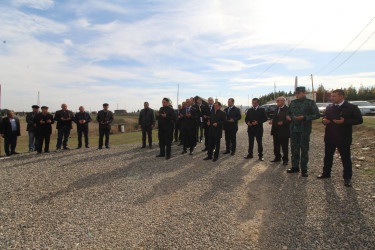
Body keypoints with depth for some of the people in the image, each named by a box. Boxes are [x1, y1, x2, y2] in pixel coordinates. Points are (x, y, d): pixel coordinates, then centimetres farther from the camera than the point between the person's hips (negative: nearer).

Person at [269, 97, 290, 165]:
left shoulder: (287, 109, -12)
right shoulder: (277, 109, 13)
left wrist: (283, 122, -27)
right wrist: (272, 121, 3)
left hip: (283, 131, -8)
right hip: (276, 131, 8)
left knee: (284, 146, 4)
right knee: (276, 146, 15)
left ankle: (285, 159, 16)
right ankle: (277, 157, 29)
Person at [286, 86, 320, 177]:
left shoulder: (310, 102, -3)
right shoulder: (293, 102, 11)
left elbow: (317, 114, -8)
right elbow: (289, 112, 24)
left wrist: (304, 117, -19)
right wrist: (288, 116, 1)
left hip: (304, 130, -5)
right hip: (293, 129, 5)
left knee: (304, 149, 3)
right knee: (294, 149, 10)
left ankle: (304, 169, 13)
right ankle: (295, 167, 23)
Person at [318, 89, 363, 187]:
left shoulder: (351, 107, -7)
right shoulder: (329, 108, 9)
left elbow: (359, 120, -11)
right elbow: (325, 118, 21)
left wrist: (344, 121, -24)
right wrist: (324, 121, -4)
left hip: (343, 138, -5)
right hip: (329, 137, 5)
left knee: (346, 158, 5)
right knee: (328, 156, 15)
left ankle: (347, 177, 18)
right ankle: (326, 173, 30)